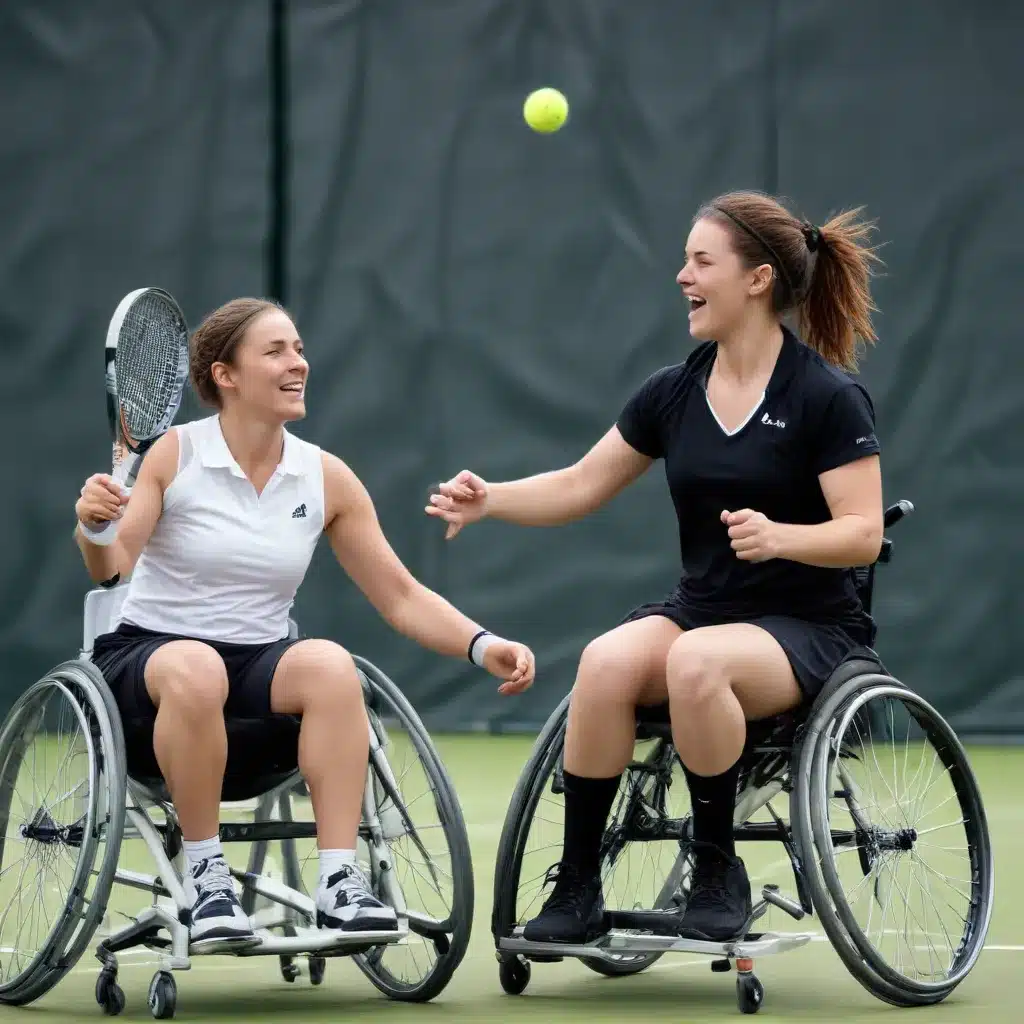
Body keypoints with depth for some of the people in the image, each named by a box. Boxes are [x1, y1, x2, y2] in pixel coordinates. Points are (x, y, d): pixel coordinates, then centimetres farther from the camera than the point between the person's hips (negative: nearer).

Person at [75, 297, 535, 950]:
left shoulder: (327, 478, 3)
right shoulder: (176, 454, -5)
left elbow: (401, 597, 5)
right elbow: (110, 567, -15)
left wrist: (481, 645, -10)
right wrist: (94, 526, -38)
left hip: (258, 664, 3)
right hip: (145, 650, -3)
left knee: (330, 664, -31)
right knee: (195, 669, -38)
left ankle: (341, 882, -33)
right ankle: (206, 874, -25)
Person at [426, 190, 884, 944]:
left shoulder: (828, 398, -9)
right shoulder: (674, 393, 8)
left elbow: (863, 534, -13)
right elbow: (579, 487, 12)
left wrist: (779, 536, -31)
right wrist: (488, 500, -4)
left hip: (807, 627, -5)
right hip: (699, 610, 5)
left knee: (695, 661, -37)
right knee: (606, 662, -28)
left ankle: (719, 873, -19)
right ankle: (577, 888, -20)